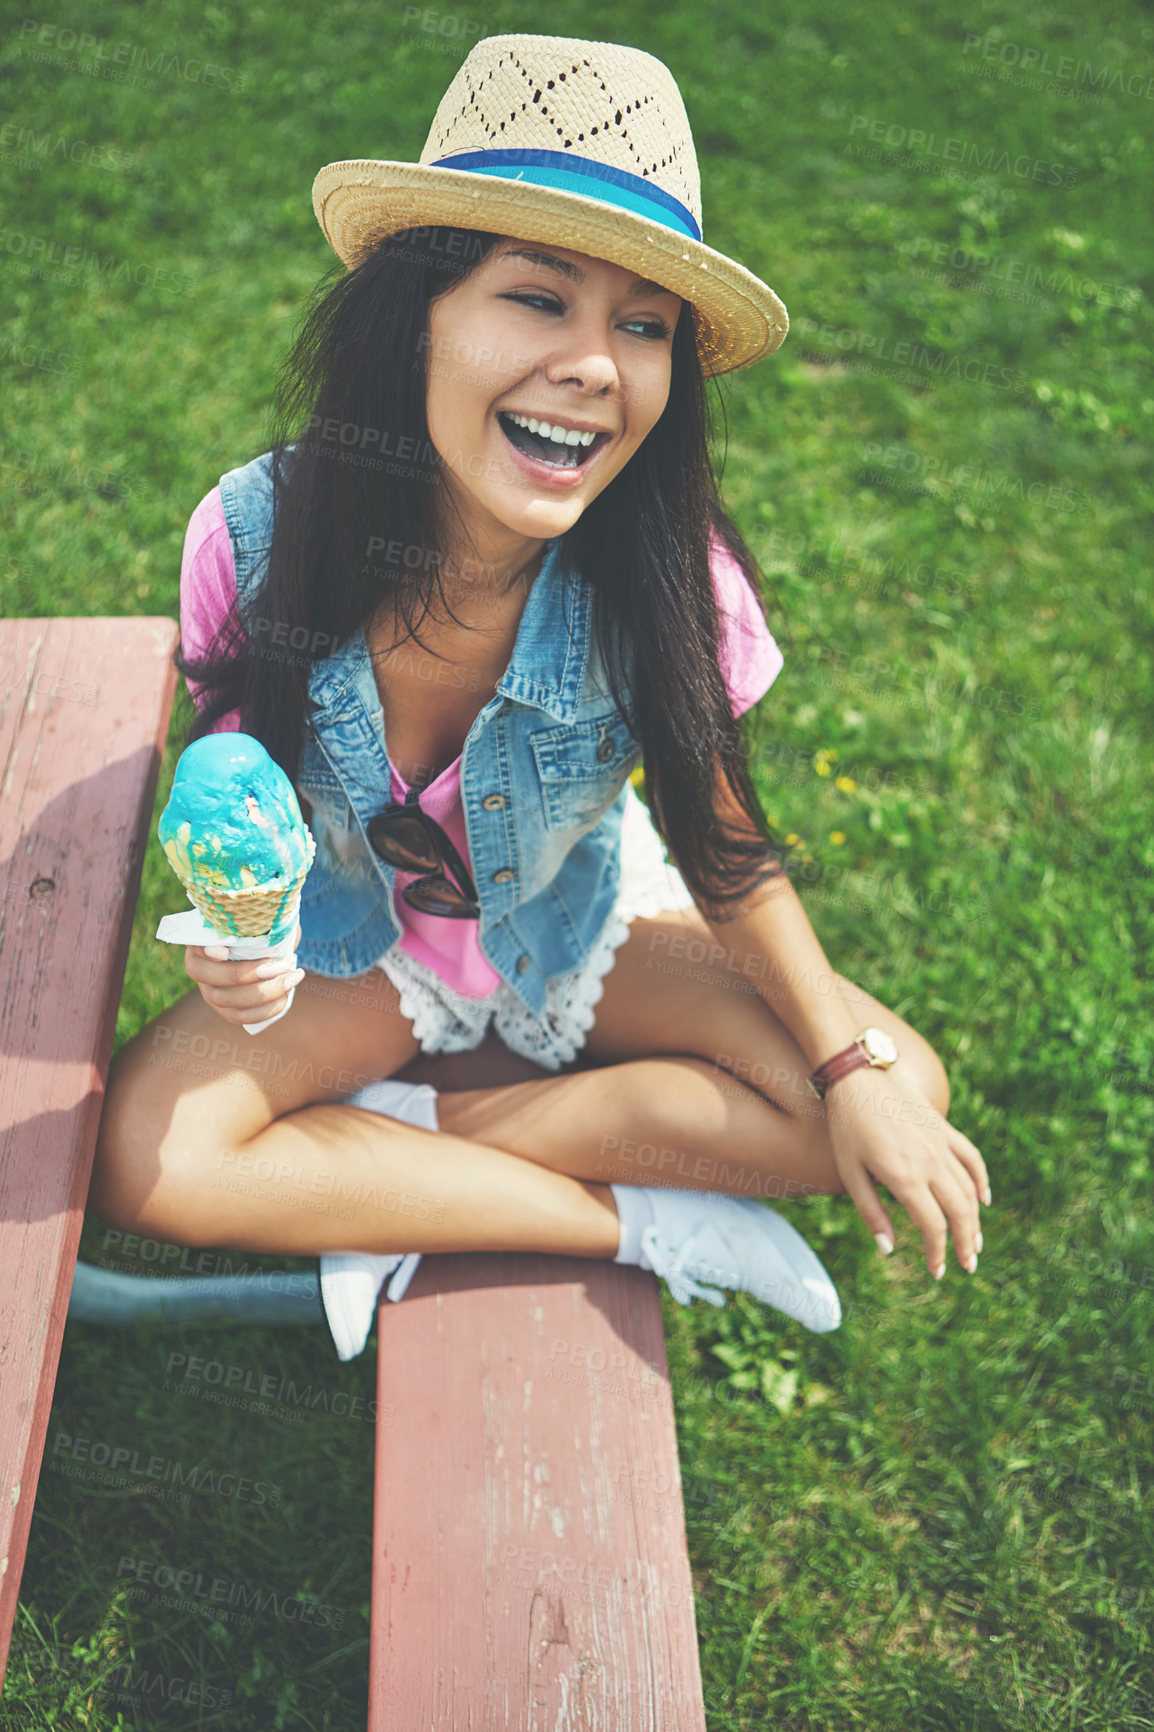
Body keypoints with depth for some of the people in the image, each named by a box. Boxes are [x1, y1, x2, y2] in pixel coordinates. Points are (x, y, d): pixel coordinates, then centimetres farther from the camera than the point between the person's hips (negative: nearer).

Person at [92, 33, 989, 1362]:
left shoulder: (663, 571, -26)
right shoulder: (254, 537, -26)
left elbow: (726, 843, -11)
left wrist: (856, 1067, -16)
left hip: (584, 929, 1)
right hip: (361, 944, 0)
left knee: (900, 1093, -18)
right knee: (144, 1157, -24)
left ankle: (393, 1140, -11)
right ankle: (631, 1219, -14)